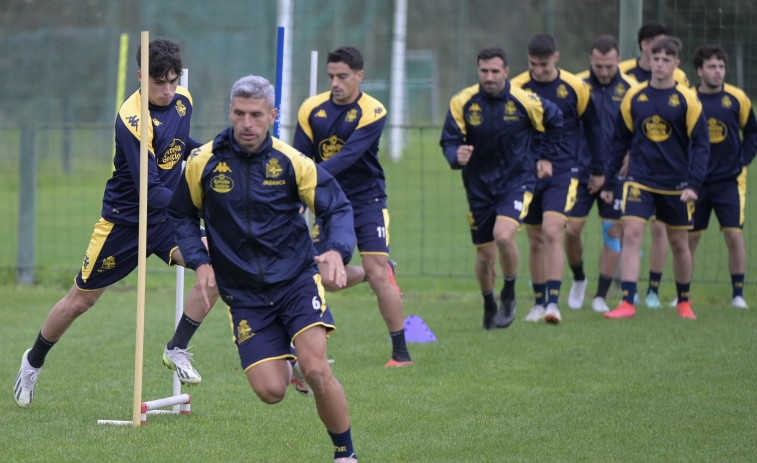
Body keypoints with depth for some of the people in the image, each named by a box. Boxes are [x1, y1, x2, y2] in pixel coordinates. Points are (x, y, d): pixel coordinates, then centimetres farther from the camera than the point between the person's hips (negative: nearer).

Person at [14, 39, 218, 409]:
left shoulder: (182, 101, -3)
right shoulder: (131, 119, -26)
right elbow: (149, 191, -30)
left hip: (166, 218, 5)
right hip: (124, 221, -5)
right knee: (79, 301, 7)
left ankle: (177, 350, -4)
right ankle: (33, 362, 32)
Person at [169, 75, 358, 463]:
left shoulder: (290, 162, -6)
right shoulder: (204, 162, -3)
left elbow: (338, 207, 0)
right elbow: (181, 215, 11)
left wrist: (338, 251, -19)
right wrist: (200, 262, -3)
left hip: (296, 279, -1)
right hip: (244, 295, 1)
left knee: (316, 371, -19)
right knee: (270, 391, -10)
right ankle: (283, 363, 27)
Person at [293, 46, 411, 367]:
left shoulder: (372, 112, -15)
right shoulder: (312, 109, -3)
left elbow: (347, 157, -26)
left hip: (367, 199, -4)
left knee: (377, 274, -12)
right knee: (324, 277, 0)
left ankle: (400, 352, -2)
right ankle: (380, 273, 30)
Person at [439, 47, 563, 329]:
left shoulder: (524, 101, -10)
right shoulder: (462, 102, -9)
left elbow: (554, 122, 10)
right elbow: (449, 140, -8)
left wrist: (545, 156, 12)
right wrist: (457, 156, -30)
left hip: (516, 181, -2)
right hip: (479, 186, 2)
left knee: (503, 236, -26)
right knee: (485, 256, 6)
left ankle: (509, 295, 1)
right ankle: (489, 305, 35)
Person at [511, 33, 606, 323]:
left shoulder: (574, 87, -3)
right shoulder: (516, 88, -3)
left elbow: (593, 127, 9)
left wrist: (598, 170, 14)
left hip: (564, 171, -2)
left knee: (552, 232, -17)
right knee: (535, 240, 8)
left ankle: (553, 302, -18)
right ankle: (539, 302, 20)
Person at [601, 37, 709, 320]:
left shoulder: (686, 100, -4)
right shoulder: (634, 97, 2)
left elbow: (701, 144, -3)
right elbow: (620, 140, 10)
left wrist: (694, 184, -13)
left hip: (676, 185, -1)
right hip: (640, 181, 1)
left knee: (679, 243, 9)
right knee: (631, 234, -14)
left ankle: (683, 302, 27)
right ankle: (627, 302, -17)